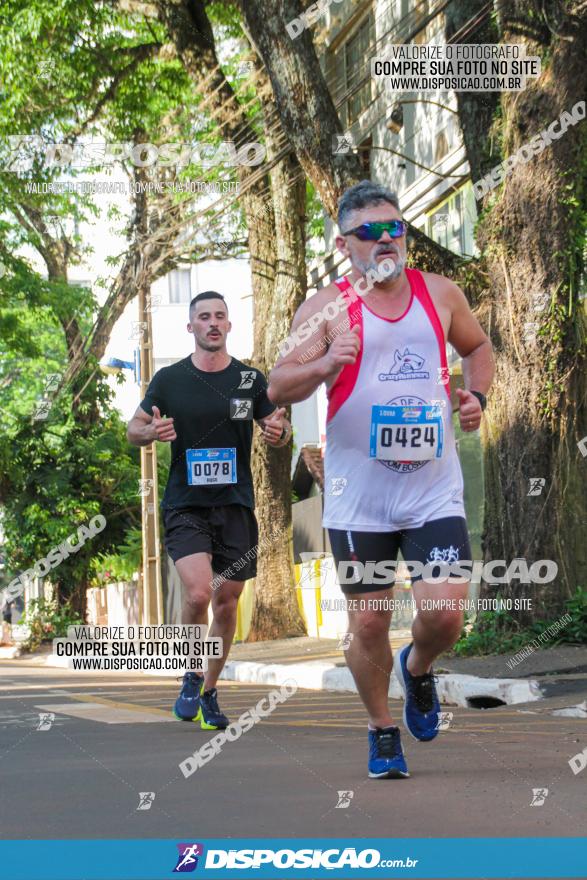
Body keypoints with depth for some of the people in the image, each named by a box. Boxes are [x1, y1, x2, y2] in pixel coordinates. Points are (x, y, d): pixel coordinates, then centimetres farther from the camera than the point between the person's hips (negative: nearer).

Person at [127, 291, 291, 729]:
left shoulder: (250, 379, 3)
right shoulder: (169, 380, 0)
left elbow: (278, 432, 12)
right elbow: (134, 428, 8)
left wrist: (279, 430, -13)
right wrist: (151, 432, -15)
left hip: (236, 505, 2)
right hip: (185, 506, -2)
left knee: (227, 603, 7)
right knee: (198, 593, -20)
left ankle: (209, 693, 24)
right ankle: (191, 677, 5)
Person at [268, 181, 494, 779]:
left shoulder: (440, 294, 7)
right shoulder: (328, 307, -3)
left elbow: (478, 347, 26)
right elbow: (277, 389, -11)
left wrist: (476, 395, 6)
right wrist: (324, 365, -30)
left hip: (434, 489, 2)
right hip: (358, 496, -1)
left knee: (444, 616, -10)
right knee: (369, 624, 6)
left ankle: (417, 669, 25)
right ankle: (381, 730, 29)